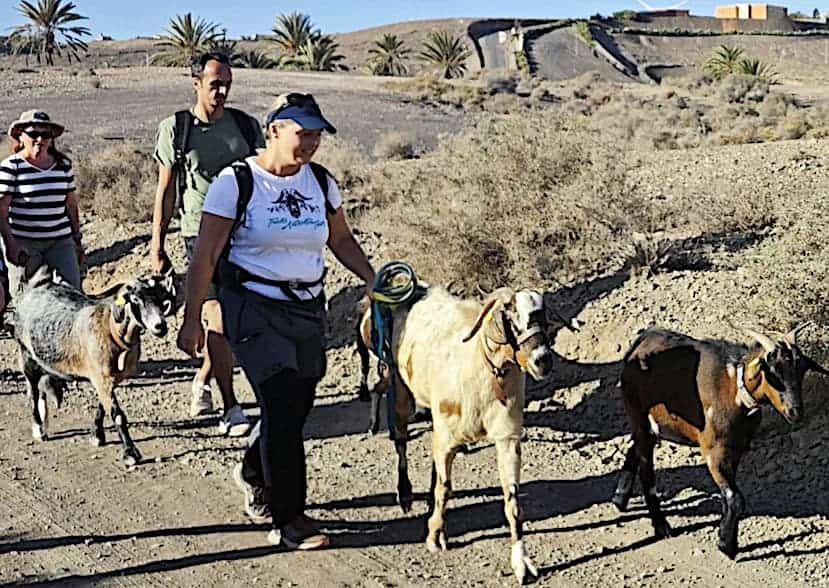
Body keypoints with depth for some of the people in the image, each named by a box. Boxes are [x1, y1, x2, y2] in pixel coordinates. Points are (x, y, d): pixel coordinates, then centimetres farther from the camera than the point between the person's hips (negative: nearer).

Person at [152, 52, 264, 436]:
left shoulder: (245, 126, 7)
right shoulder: (175, 129, 0)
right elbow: (166, 191, 3)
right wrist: (157, 247, 1)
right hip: (201, 231, -3)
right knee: (218, 319, -9)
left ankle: (202, 382, 31)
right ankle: (230, 408, -2)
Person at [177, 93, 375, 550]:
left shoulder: (321, 183, 6)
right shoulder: (236, 183, -10)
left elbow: (342, 242, 16)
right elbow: (204, 257, -9)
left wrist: (375, 282, 3)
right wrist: (191, 319, -11)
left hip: (308, 308, 6)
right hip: (255, 309, -6)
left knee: (297, 407, 10)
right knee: (282, 406, -12)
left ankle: (253, 473, 41)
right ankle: (288, 520, -1)